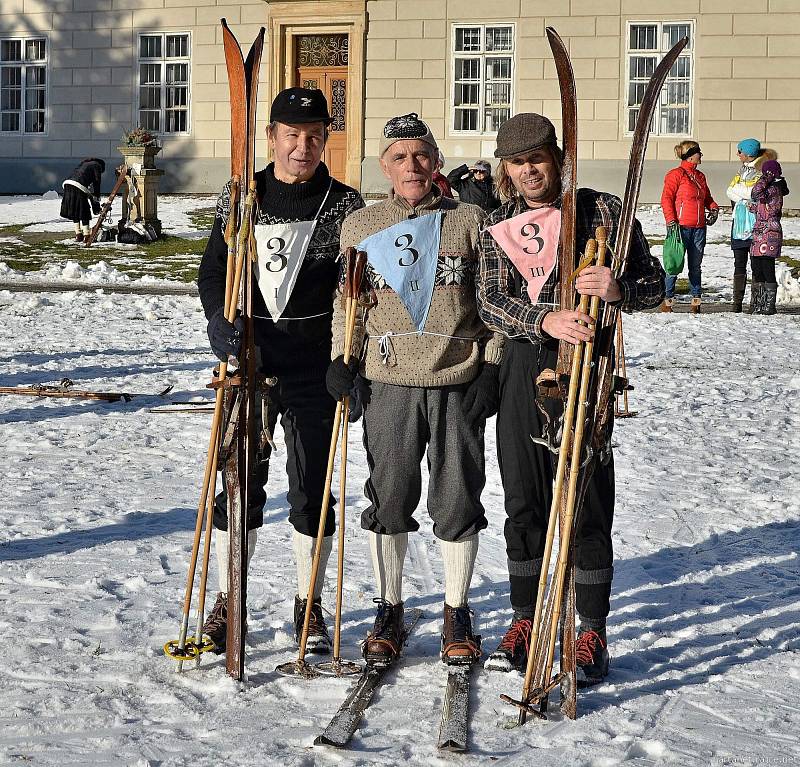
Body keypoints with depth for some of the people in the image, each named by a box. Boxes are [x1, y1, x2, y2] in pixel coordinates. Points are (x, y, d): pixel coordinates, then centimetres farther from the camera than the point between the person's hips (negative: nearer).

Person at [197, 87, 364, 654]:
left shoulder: (345, 205, 2)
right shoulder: (240, 198, 6)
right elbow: (213, 273, 8)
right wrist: (225, 327, -11)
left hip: (316, 368, -1)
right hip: (250, 362, 1)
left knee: (312, 488, 6)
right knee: (241, 483, 3)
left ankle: (309, 603, 21)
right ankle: (228, 600, 19)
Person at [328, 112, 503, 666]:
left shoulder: (470, 220, 5)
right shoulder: (360, 226, 9)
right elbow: (348, 302, 15)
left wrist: (492, 367, -1)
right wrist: (342, 359, 2)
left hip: (459, 386, -1)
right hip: (389, 385, 1)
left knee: (458, 504, 4)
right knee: (389, 502, 5)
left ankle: (458, 614, 19)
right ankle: (390, 612, 21)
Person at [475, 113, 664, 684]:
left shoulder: (601, 209, 2)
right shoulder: (498, 227, 11)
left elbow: (654, 284, 2)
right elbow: (491, 302, -2)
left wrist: (618, 288, -21)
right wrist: (546, 320, -21)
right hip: (523, 369, 3)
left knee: (587, 503, -3)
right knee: (523, 501, 9)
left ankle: (593, 634, 7)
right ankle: (525, 621, 22)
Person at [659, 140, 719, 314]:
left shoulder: (700, 176, 18)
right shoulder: (675, 174, -4)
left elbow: (707, 197, 28)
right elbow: (666, 199, -8)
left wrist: (713, 208, 8)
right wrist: (671, 220, -18)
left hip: (699, 228, 7)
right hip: (680, 227, -7)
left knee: (696, 266, 10)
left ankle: (696, 300, 15)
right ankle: (667, 300, 3)